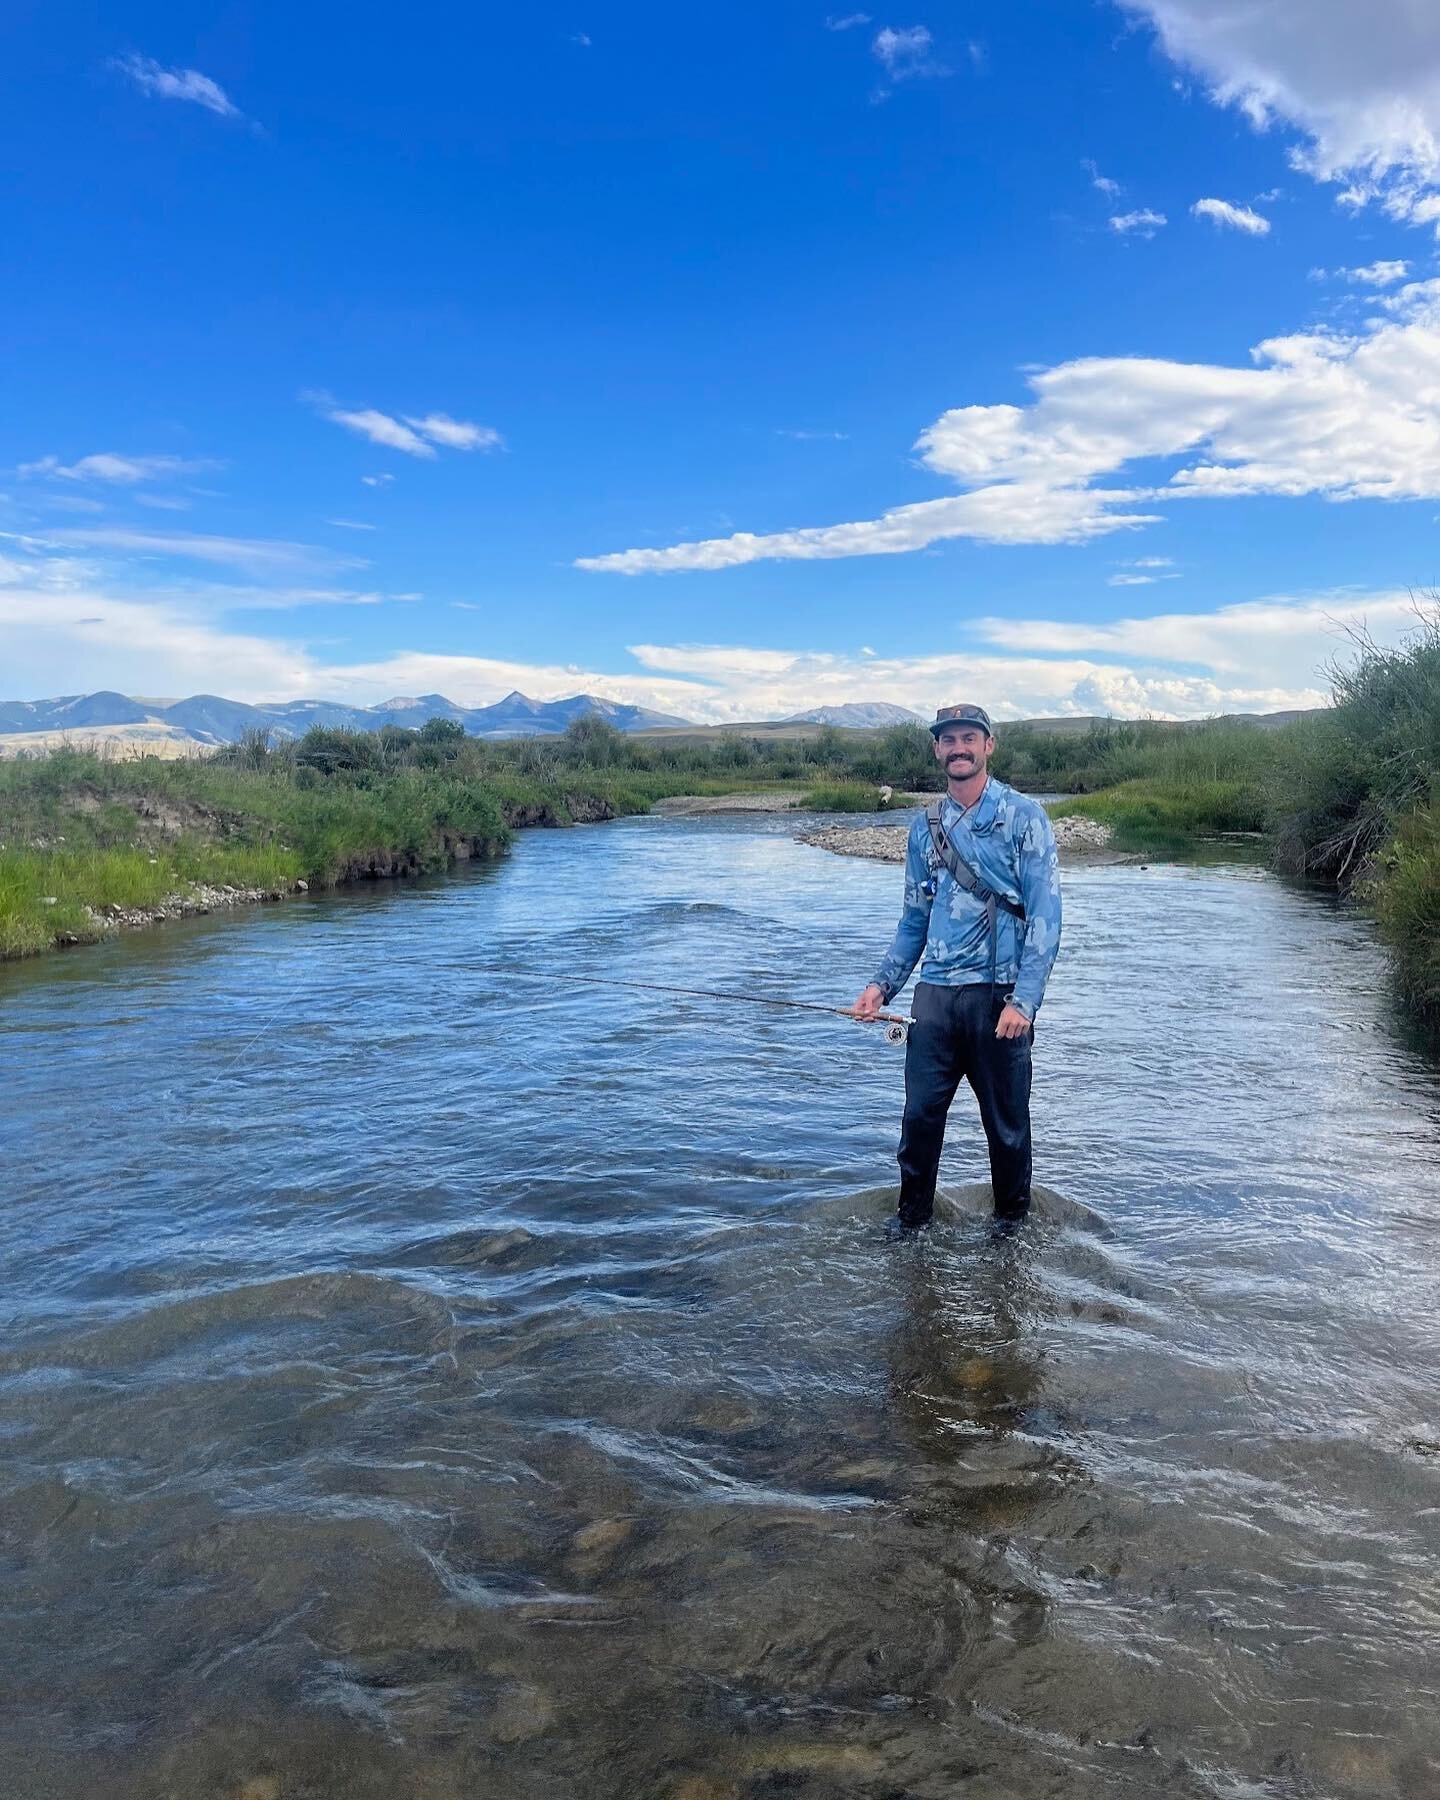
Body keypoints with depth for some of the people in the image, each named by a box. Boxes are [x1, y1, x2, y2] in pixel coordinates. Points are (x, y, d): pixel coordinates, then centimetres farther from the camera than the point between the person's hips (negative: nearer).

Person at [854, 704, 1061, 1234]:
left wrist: (1023, 1001, -17)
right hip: (934, 993, 4)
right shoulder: (926, 826, 11)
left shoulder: (1023, 816, -3)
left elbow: (1044, 916, -9)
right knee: (919, 1113, 6)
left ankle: (1011, 1221, 29)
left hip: (999, 995, -3)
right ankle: (912, 1217, 25)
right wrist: (883, 984, 8)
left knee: (1007, 1121, 8)